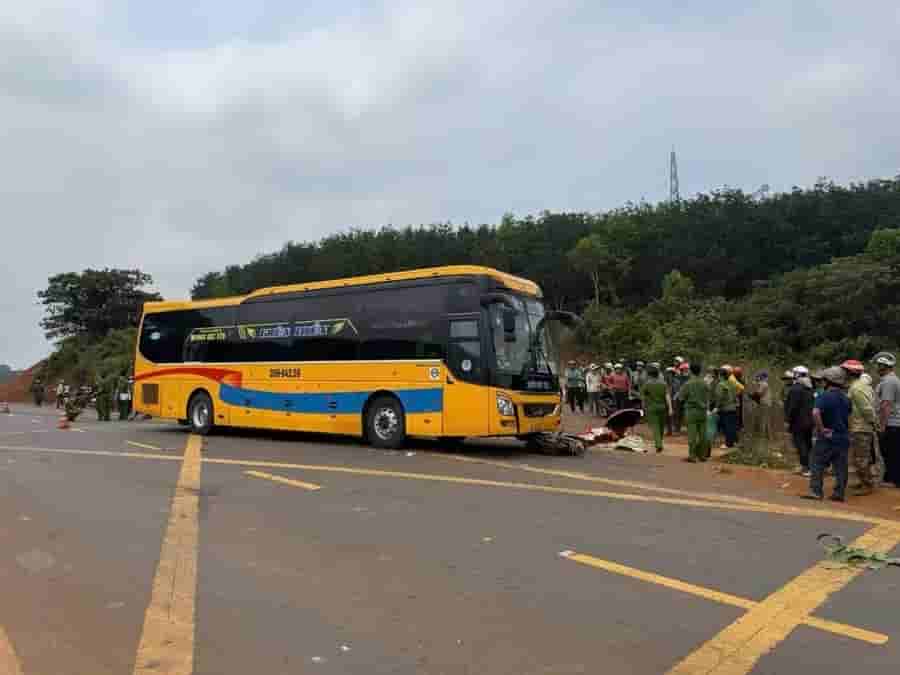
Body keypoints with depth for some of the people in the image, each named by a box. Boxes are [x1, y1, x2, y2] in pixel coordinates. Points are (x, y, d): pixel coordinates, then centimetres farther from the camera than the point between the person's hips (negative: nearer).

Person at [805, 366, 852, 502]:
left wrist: (821, 428, -21)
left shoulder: (824, 396, -14)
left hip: (827, 437, -6)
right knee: (840, 467, 10)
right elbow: (848, 417, 21)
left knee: (818, 465, 1)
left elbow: (815, 413, -31)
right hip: (843, 437, 6)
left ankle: (816, 491, -1)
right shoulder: (846, 399, 9)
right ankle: (839, 494, 13)